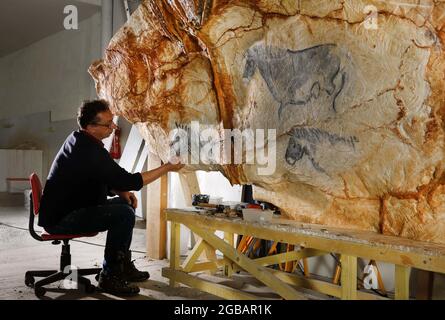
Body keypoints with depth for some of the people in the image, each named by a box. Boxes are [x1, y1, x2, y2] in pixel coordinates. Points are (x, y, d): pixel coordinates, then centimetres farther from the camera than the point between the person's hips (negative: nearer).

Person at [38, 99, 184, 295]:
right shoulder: (88, 151, -25)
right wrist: (166, 168, -15)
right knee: (124, 214, -22)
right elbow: (129, 180, -23)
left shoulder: (79, 140, 8)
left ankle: (123, 265, 19)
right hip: (60, 220, -11)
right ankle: (110, 276, -11)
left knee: (124, 204, 14)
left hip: (62, 210, 11)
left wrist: (122, 192, 1)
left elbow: (103, 177, 18)